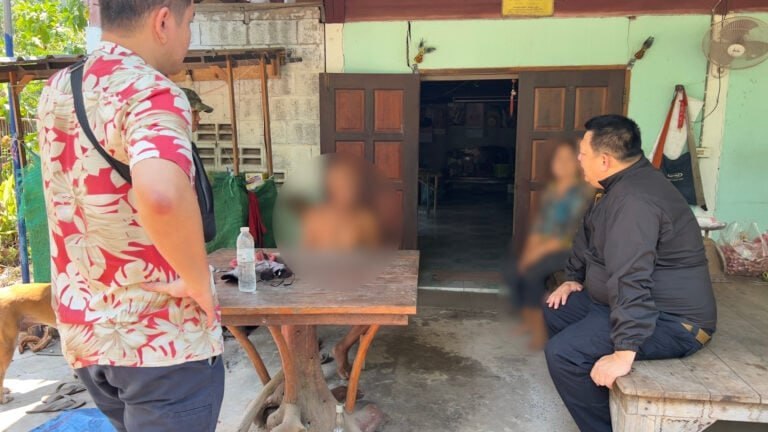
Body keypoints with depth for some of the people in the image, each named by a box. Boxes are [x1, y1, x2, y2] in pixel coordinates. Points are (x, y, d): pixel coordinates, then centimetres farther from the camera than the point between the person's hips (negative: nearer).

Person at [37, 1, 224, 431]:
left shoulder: (56, 90, 8)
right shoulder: (151, 92, -18)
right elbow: (161, 195, -39)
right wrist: (199, 280, -24)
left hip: (84, 333, 8)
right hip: (162, 336, -8)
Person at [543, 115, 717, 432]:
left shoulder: (632, 199, -28)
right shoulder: (622, 183, 7)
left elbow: (631, 279, -36)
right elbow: (588, 237, 21)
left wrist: (625, 351, -37)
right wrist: (573, 279, 21)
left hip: (669, 320, -11)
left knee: (562, 353, -25)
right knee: (553, 313, 16)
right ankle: (590, 391, 25)